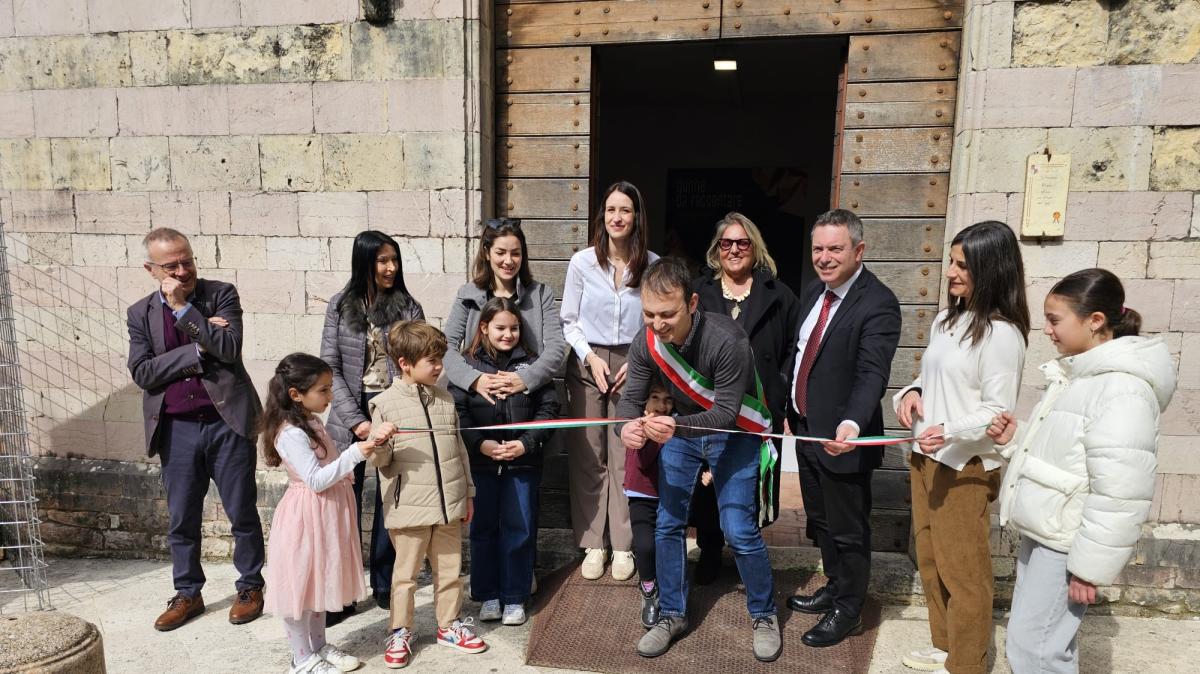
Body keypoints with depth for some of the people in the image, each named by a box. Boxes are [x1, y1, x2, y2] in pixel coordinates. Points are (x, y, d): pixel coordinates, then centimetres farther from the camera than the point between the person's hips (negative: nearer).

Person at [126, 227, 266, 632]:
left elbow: (229, 349, -15)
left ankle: (250, 587, 26)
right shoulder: (140, 314, 6)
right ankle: (187, 593, 31)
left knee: (242, 513, 8)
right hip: (176, 429, 3)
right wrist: (197, 349, -13)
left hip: (226, 421, -2)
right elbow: (141, 374, -4)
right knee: (181, 519, 13)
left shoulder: (221, 294, -1)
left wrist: (182, 307, -13)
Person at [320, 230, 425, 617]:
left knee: (390, 503, 7)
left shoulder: (409, 308, 3)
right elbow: (331, 368, -1)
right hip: (351, 417, 0)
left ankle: (385, 586, 22)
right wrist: (356, 420, -11)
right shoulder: (341, 306, 3)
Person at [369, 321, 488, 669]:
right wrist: (380, 447, -29)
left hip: (449, 503, 5)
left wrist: (467, 493, 13)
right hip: (409, 506, -4)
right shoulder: (385, 403, -8)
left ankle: (450, 624, 32)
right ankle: (400, 632, 25)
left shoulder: (445, 399, 7)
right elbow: (381, 461, -5)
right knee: (406, 573, 9)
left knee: (450, 568, 15)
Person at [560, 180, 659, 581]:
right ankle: (592, 544, 17)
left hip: (633, 365, 0)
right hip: (587, 365, 1)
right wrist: (590, 357, -8)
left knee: (627, 458, 1)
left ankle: (623, 546, 15)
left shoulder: (652, 266, -1)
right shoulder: (582, 262, 0)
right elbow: (569, 321, 4)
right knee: (586, 457, 4)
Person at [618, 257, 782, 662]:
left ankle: (764, 616, 19)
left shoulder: (726, 340, -33)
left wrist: (676, 427, -48)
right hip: (681, 428, 5)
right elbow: (632, 397, -14)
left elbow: (725, 411, -31)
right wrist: (626, 426, -38)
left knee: (739, 530, -7)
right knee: (667, 524, 5)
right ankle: (672, 615, 24)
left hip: (732, 432, -4)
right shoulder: (645, 342, -19)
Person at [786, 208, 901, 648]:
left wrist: (852, 423, -45)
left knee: (848, 529, 10)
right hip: (806, 429, 8)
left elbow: (872, 373, -30)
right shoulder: (814, 292, 5)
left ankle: (847, 611, 30)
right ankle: (835, 587, 45)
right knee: (820, 520, 24)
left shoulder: (878, 304, -20)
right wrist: (792, 410, 14)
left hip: (842, 437, -8)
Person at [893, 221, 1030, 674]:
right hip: (925, 456, 8)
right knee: (930, 562, 18)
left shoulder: (1001, 333, -15)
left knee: (963, 571, 5)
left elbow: (997, 410, -17)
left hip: (965, 467, -8)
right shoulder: (945, 320, 10)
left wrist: (950, 431, -32)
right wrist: (911, 393, -3)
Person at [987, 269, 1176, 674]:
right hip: (1040, 532, 9)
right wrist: (1014, 440, 3)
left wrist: (1091, 566, -20)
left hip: (1067, 543, -9)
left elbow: (1118, 494, -24)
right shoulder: (1077, 374, 11)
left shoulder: (1121, 388, -21)